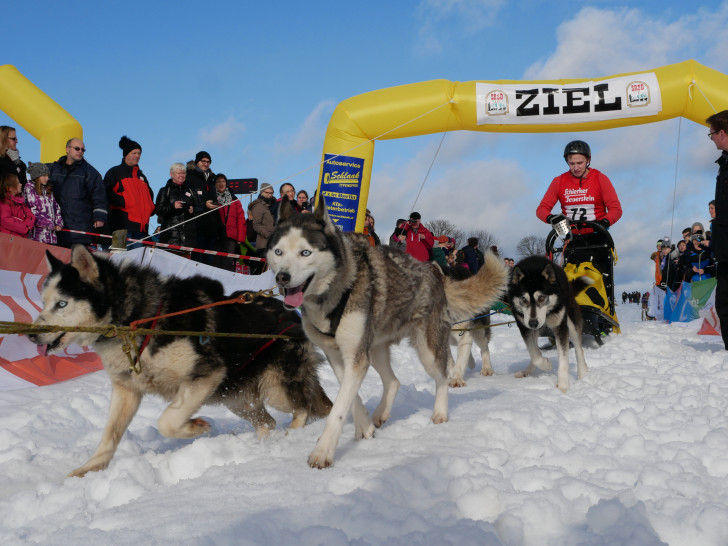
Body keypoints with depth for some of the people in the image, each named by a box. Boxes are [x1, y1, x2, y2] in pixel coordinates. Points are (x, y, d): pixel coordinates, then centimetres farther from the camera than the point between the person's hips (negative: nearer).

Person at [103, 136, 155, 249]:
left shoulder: (140, 175, 25)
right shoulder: (114, 172, 6)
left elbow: (150, 195, 34)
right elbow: (107, 193, -5)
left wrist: (150, 208, 14)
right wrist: (124, 202, -17)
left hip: (140, 224, 6)